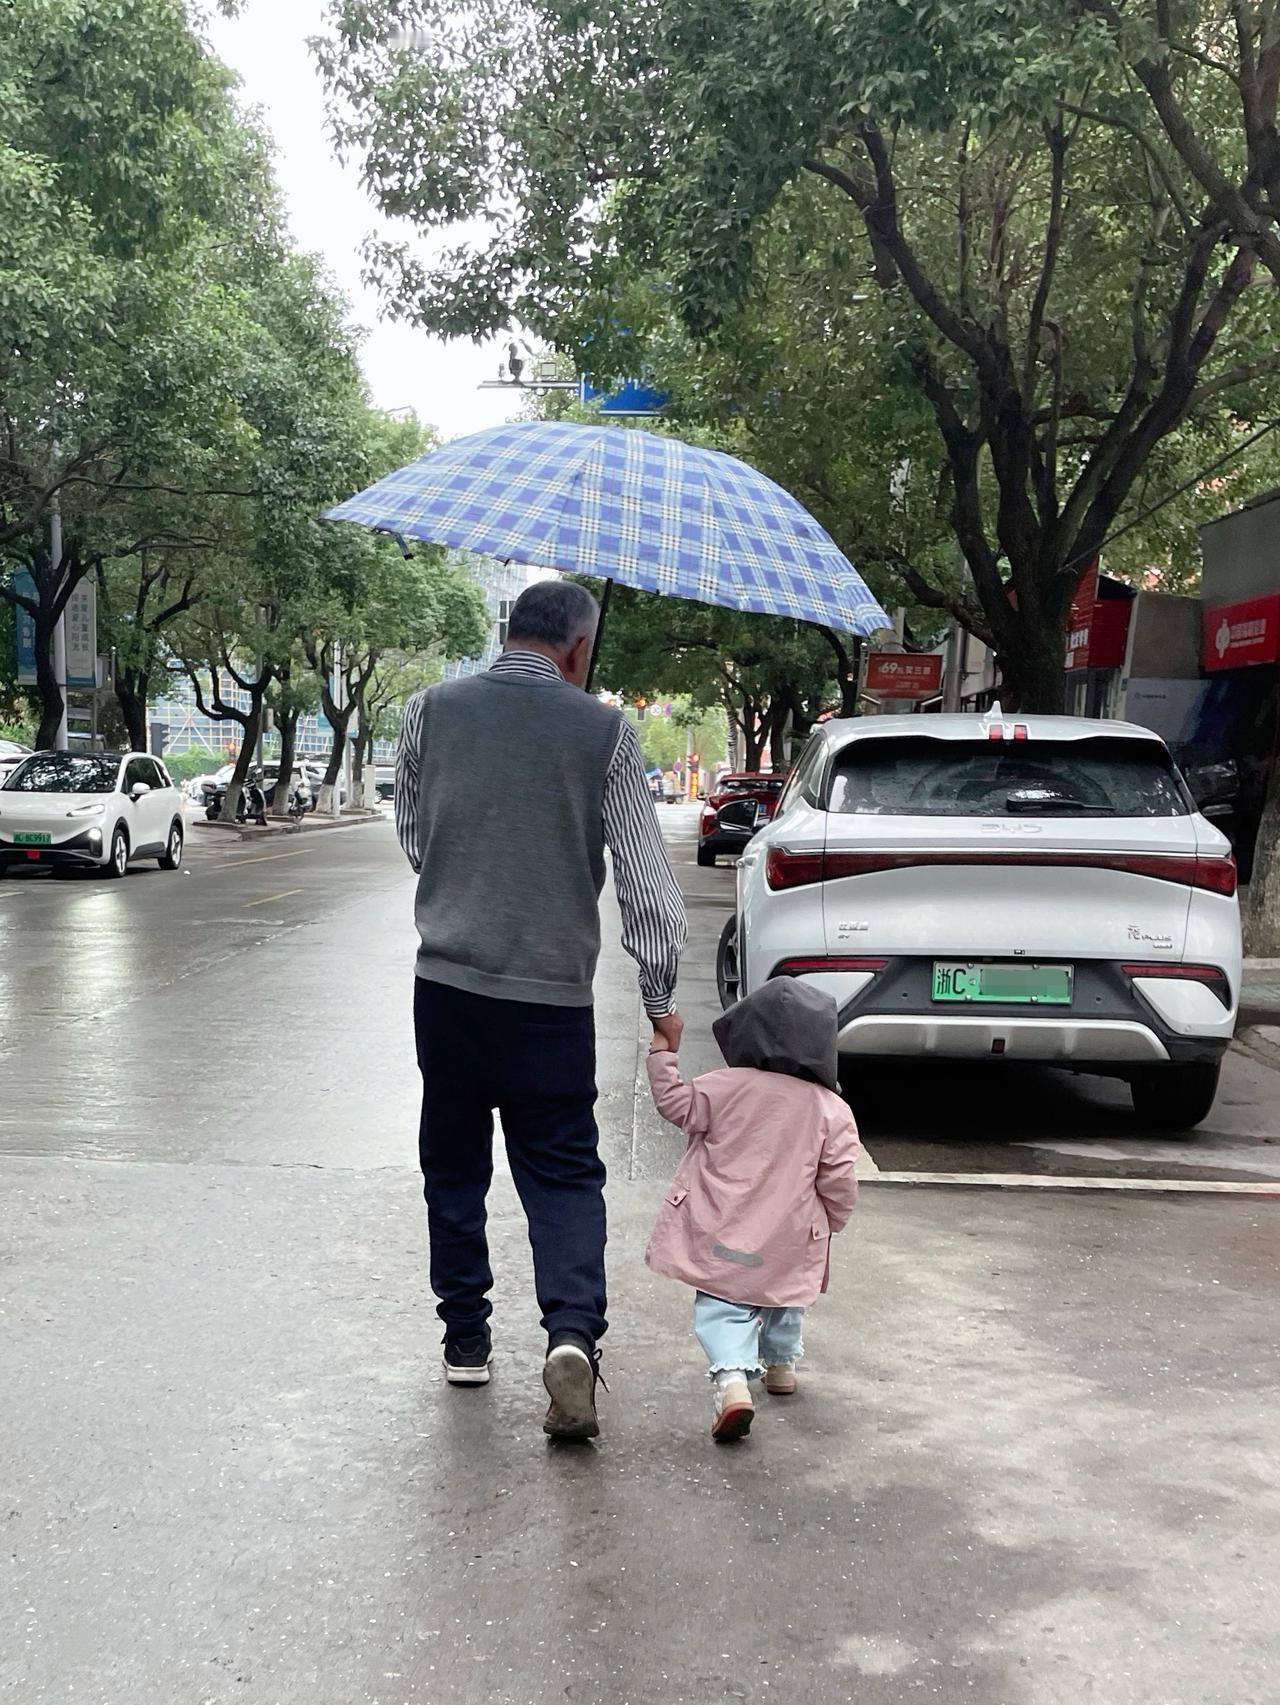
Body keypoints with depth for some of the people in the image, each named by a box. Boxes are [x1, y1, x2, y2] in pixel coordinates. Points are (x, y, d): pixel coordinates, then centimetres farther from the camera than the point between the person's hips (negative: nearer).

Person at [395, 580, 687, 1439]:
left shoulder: (431, 711, 0)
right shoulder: (604, 732, -5)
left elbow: (413, 839, 11)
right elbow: (647, 880, -5)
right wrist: (661, 995, 4)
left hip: (447, 981, 2)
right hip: (552, 995, -2)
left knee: (454, 1166, 16)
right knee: (563, 1173, 7)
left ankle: (466, 1338, 24)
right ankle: (572, 1329, -12)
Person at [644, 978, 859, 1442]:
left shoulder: (728, 1086, -10)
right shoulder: (833, 1110, -6)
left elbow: (676, 1104, 0)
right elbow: (839, 1182, -5)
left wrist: (662, 1052, 11)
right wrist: (829, 1223, 14)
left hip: (722, 1235, -2)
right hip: (789, 1241, 2)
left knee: (720, 1306, 2)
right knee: (780, 1299, 28)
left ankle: (732, 1375, -22)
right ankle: (781, 1364, 46)